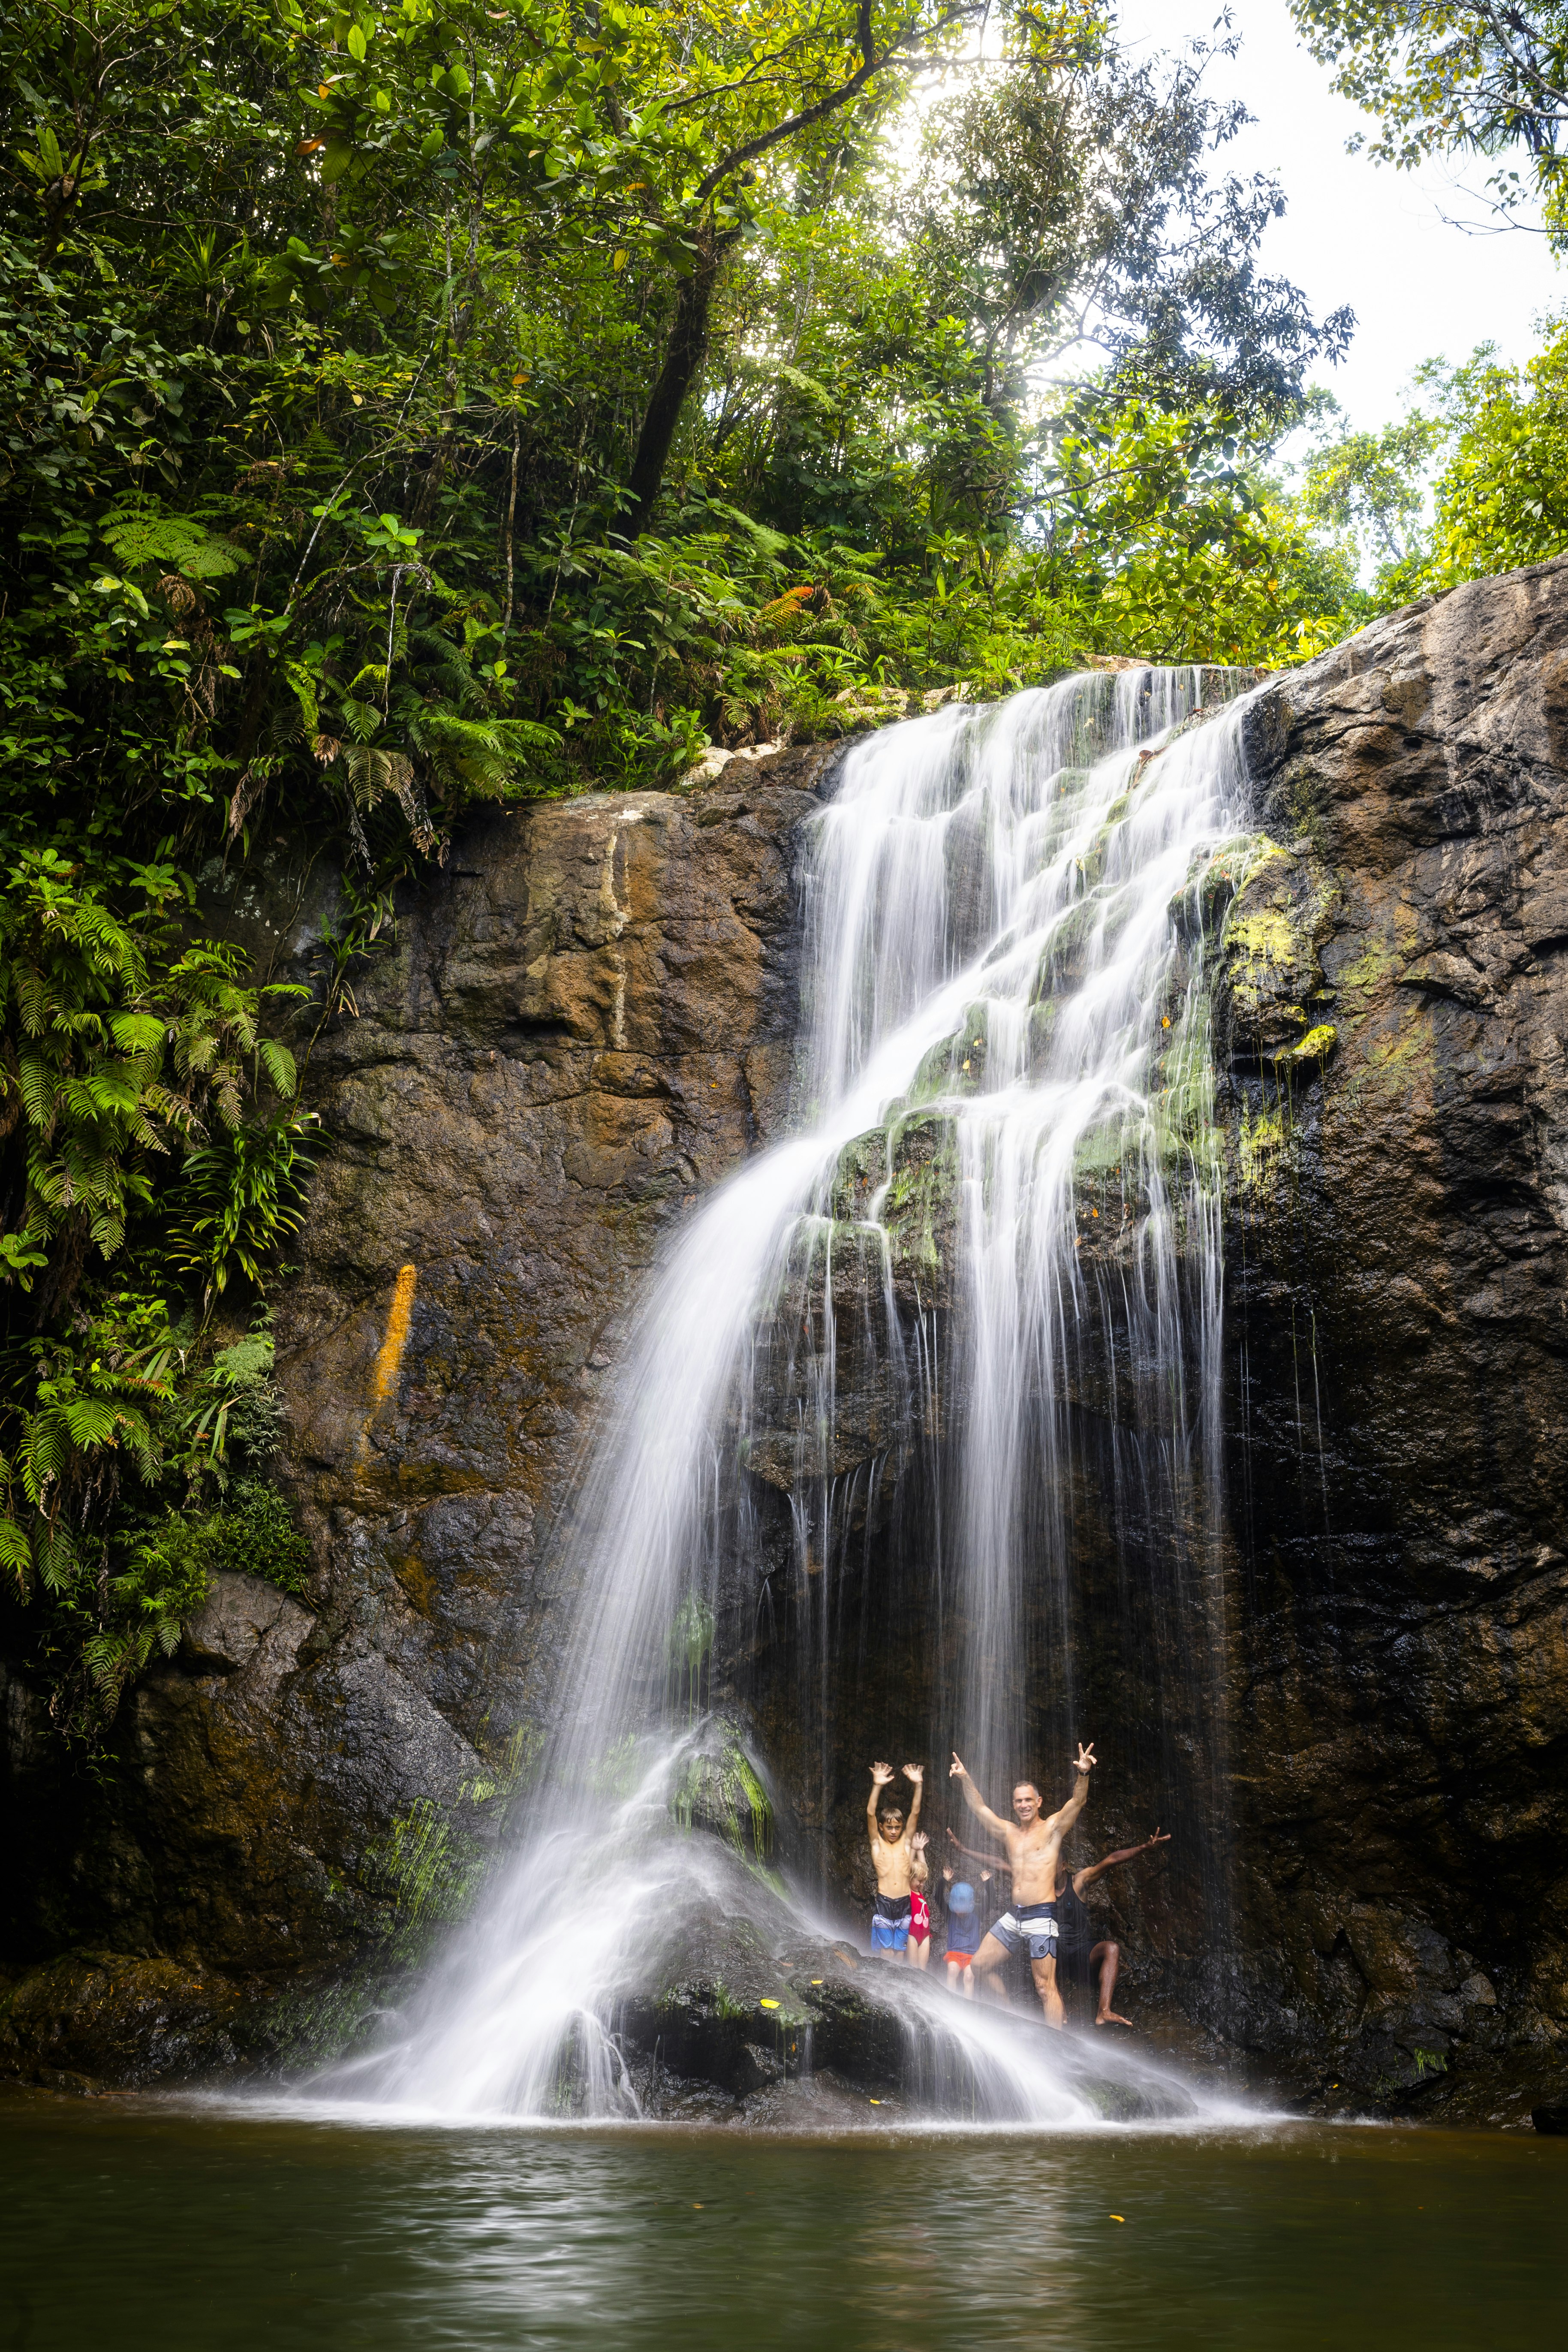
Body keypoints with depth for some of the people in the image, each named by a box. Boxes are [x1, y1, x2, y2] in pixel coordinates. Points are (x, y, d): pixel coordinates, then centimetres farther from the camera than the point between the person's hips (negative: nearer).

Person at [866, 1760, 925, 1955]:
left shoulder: (906, 1842, 10)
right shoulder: (877, 1843, 5)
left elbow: (915, 1813, 1)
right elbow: (871, 1814, -8)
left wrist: (919, 1785, -11)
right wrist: (877, 1786, -20)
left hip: (904, 1903, 2)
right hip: (883, 1904, -2)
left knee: (900, 1953, 5)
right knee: (887, 1955, -3)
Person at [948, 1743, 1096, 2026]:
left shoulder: (1052, 1828, 0)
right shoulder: (1009, 1832, 15)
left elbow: (1078, 1801, -15)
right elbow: (978, 1807, 19)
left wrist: (1083, 1774, -32)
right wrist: (965, 1778, 8)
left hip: (1041, 1917, -7)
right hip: (1013, 1915, 7)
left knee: (1045, 1986, -10)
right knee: (979, 1965, 9)